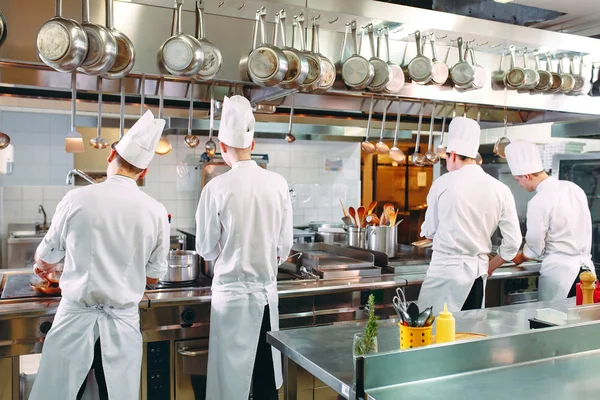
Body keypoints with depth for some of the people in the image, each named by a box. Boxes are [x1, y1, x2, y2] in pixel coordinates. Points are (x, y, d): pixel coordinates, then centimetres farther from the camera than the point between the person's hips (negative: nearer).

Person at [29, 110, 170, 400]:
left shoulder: (77, 199, -10)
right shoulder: (156, 212, -8)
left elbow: (45, 260, 6)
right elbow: (154, 276, 4)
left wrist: (42, 265, 29)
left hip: (76, 317, -1)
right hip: (122, 322, 1)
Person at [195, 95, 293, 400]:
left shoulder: (217, 188, -15)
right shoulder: (278, 184, -6)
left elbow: (206, 249, -6)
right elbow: (285, 245, 2)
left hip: (232, 293, -3)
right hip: (267, 291, 3)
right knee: (266, 374, 18)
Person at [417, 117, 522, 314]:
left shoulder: (442, 184, -6)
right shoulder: (500, 190, 1)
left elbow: (429, 232, 5)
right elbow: (513, 241, 4)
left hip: (445, 271, -3)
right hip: (476, 274, 4)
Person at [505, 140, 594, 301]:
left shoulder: (538, 202, -16)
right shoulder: (574, 188, 6)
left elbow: (534, 247, -7)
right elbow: (586, 230, 16)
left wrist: (520, 258, 13)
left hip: (558, 272, -7)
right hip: (586, 268, 7)